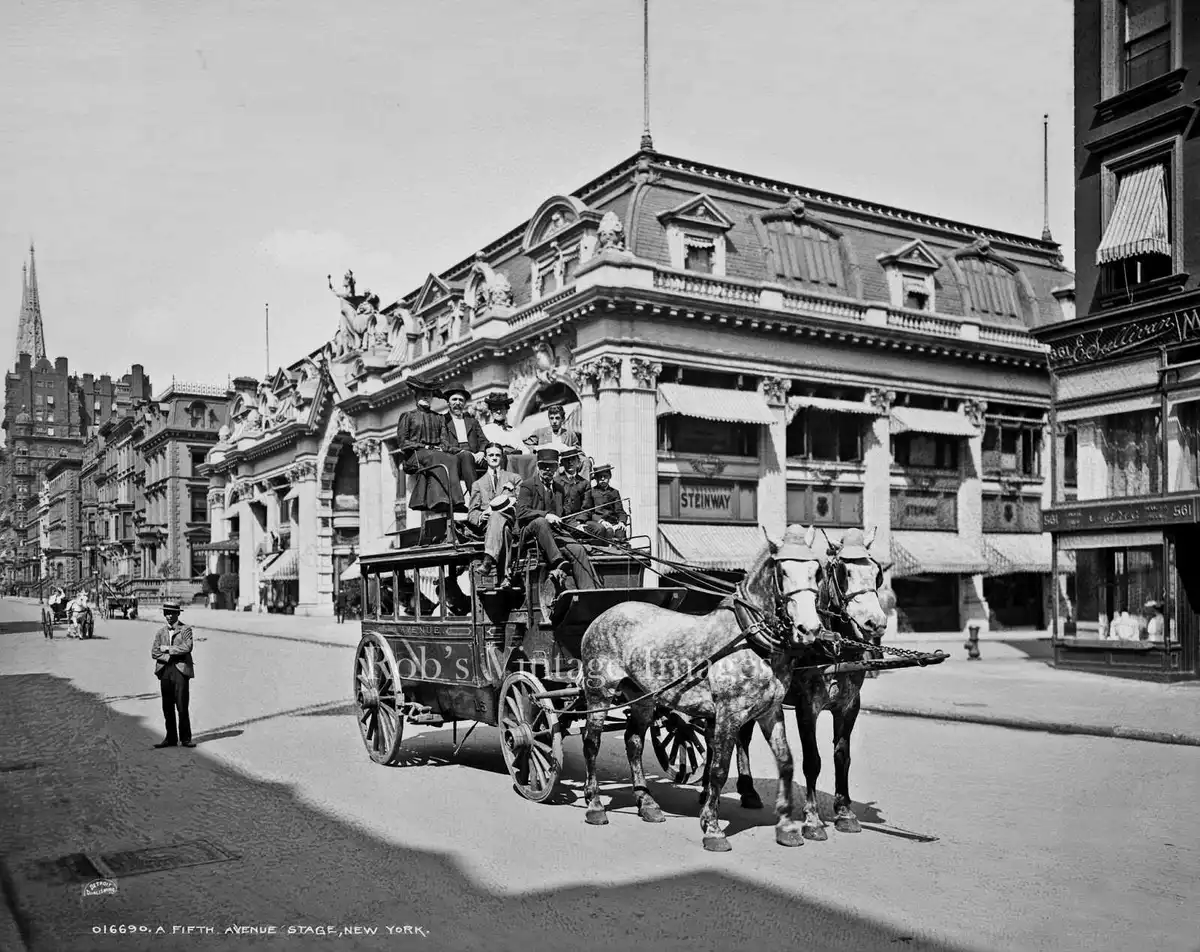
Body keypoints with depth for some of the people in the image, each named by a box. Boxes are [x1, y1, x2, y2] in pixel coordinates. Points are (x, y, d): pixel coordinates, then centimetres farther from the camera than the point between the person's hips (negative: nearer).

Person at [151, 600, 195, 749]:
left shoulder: (186, 629, 3)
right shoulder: (160, 632, 16)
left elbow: (187, 647, -12)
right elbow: (154, 652, 7)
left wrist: (168, 649, -8)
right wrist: (169, 657, -8)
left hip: (181, 670, -4)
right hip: (165, 671, 4)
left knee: (182, 707, -5)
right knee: (167, 707, 5)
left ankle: (185, 738, 2)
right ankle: (171, 738, 13)